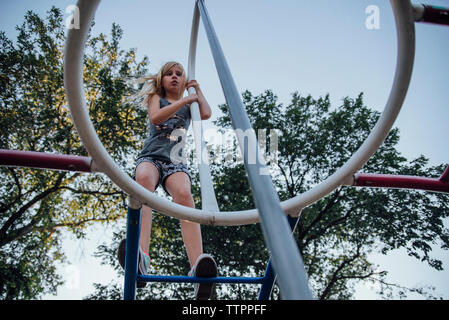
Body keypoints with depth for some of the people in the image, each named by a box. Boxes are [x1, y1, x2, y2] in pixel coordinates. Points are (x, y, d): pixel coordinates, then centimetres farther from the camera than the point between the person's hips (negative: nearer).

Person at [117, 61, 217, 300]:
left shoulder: (188, 105, 29)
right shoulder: (156, 98, 24)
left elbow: (206, 114, 8)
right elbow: (155, 117, 1)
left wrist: (197, 89, 22)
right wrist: (184, 100, 3)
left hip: (175, 161, 1)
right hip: (151, 156, -1)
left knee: (184, 193, -34)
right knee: (144, 179, -39)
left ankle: (197, 266, -56)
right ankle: (140, 257, -60)